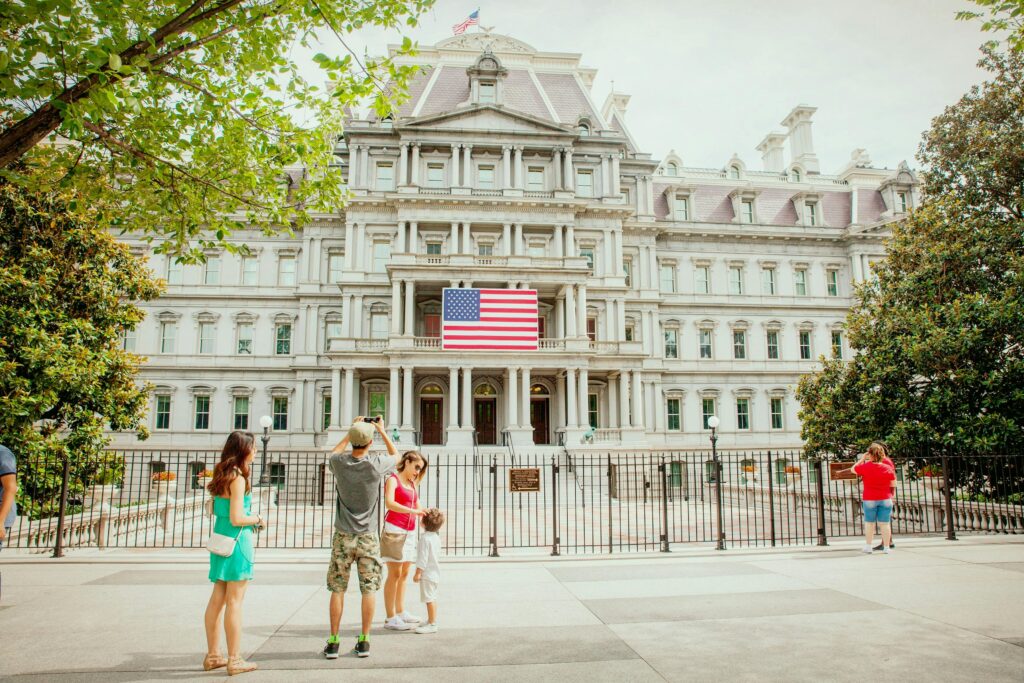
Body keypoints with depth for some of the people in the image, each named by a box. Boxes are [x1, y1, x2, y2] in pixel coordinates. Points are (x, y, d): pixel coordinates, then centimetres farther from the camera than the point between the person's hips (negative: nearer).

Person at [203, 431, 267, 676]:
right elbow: (236, 519, -20)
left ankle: (213, 655, 23)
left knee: (217, 599, 13)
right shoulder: (238, 478, -16)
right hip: (237, 539, -9)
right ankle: (234, 660, 6)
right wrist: (257, 519, -2)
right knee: (234, 602, -2)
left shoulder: (222, 475, 9)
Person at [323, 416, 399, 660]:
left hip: (343, 537, 1)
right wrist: (382, 431, 16)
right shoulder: (376, 464, -13)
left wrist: (350, 432, 20)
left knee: (337, 589, 9)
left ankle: (333, 642, 14)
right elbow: (396, 456, 11)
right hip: (368, 537, -1)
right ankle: (364, 642, 11)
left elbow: (334, 453, 18)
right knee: (369, 588, 6)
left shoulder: (340, 463, -9)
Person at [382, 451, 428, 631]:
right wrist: (412, 511, -29)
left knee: (404, 573, 11)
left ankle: (400, 612, 20)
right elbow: (389, 503, -20)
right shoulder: (393, 479, -4)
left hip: (410, 530, 7)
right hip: (394, 528, -7)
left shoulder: (413, 485, 18)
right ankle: (390, 618, -4)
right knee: (394, 573, -7)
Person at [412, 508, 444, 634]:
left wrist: (418, 573, -17)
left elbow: (423, 557, -22)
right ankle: (431, 620, 29)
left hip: (427, 574, -10)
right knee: (432, 598, 18)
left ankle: (432, 624, -3)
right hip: (435, 573, 10)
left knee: (429, 599, -6)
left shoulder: (425, 538, -20)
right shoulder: (436, 537, 10)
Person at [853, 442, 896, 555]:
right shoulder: (888, 468, -5)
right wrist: (891, 495, 17)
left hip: (869, 499, -1)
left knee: (869, 523, 10)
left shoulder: (865, 467, -11)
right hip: (886, 499, 1)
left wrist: (862, 459, 11)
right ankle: (886, 547, 7)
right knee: (885, 523, 4)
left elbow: (853, 469, 6)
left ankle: (868, 546, 13)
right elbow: (893, 484, 1)